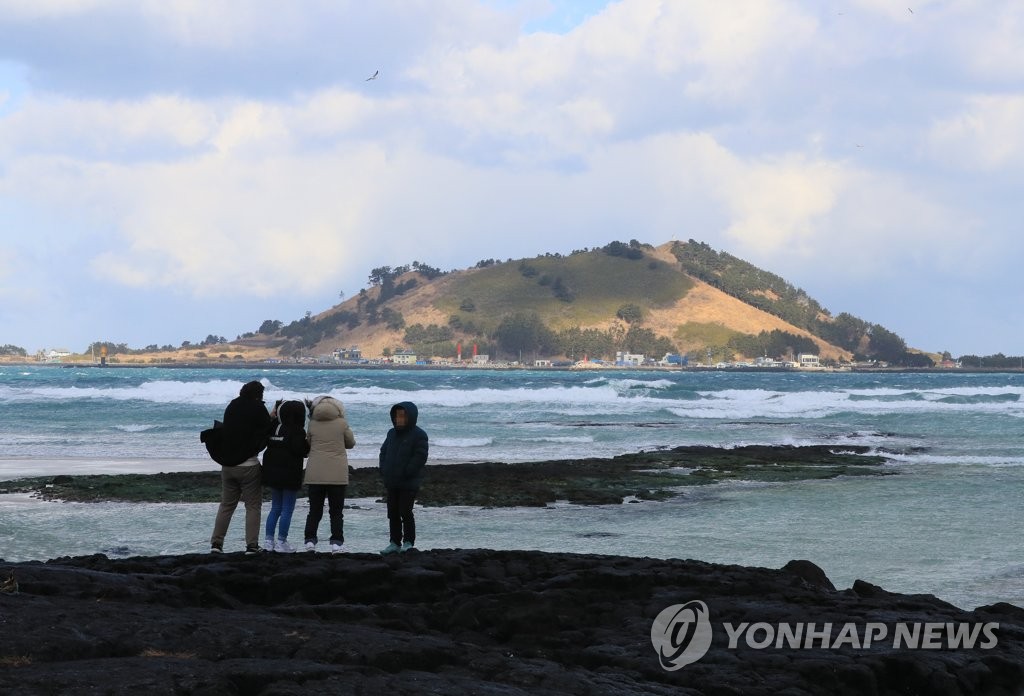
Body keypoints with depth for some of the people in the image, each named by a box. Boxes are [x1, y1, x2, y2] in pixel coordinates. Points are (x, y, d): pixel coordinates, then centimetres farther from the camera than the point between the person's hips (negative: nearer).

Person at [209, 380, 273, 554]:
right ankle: (252, 545, -5)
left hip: (227, 463, 6)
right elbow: (267, 430, -9)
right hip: (249, 465, -6)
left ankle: (216, 543, 10)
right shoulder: (258, 409, -10)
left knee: (226, 504, 14)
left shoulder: (232, 407, 9)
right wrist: (272, 418, 11)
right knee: (253, 506, 1)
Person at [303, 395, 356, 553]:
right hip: (337, 474, -1)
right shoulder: (341, 423, -4)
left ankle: (310, 540, 4)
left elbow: (307, 445, 8)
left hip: (315, 473, 1)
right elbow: (350, 443, 9)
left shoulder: (312, 424, -1)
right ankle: (336, 543, -1)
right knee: (336, 512, 6)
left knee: (314, 510, 10)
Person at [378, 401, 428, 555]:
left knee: (405, 512, -6)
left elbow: (420, 457, -15)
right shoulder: (392, 433, 12)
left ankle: (409, 542, 5)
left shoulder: (418, 435, -9)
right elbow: (384, 452, 18)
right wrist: (384, 471, 3)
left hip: (408, 483, -7)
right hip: (391, 482, 7)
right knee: (393, 513, 8)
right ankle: (395, 542, 15)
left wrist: (405, 473, -18)